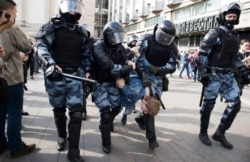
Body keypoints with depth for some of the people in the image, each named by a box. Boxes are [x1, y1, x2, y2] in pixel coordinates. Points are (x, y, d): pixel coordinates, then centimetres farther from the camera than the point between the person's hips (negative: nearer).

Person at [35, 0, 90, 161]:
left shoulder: (82, 32, 13)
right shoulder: (52, 27, 0)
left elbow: (86, 53, 20)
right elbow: (41, 46, -14)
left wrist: (87, 70, 10)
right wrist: (50, 63, -30)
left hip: (75, 76, 2)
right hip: (56, 75, -2)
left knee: (76, 112, -5)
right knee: (59, 110, 12)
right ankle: (62, 136, 41)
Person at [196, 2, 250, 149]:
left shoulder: (235, 36, 15)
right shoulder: (214, 33, -7)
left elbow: (235, 57, 21)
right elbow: (202, 54, -12)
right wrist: (203, 73, -20)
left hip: (228, 75, 7)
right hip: (214, 75, -7)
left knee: (235, 104, 3)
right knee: (209, 104, 1)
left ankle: (220, 133, 16)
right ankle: (203, 133, 19)